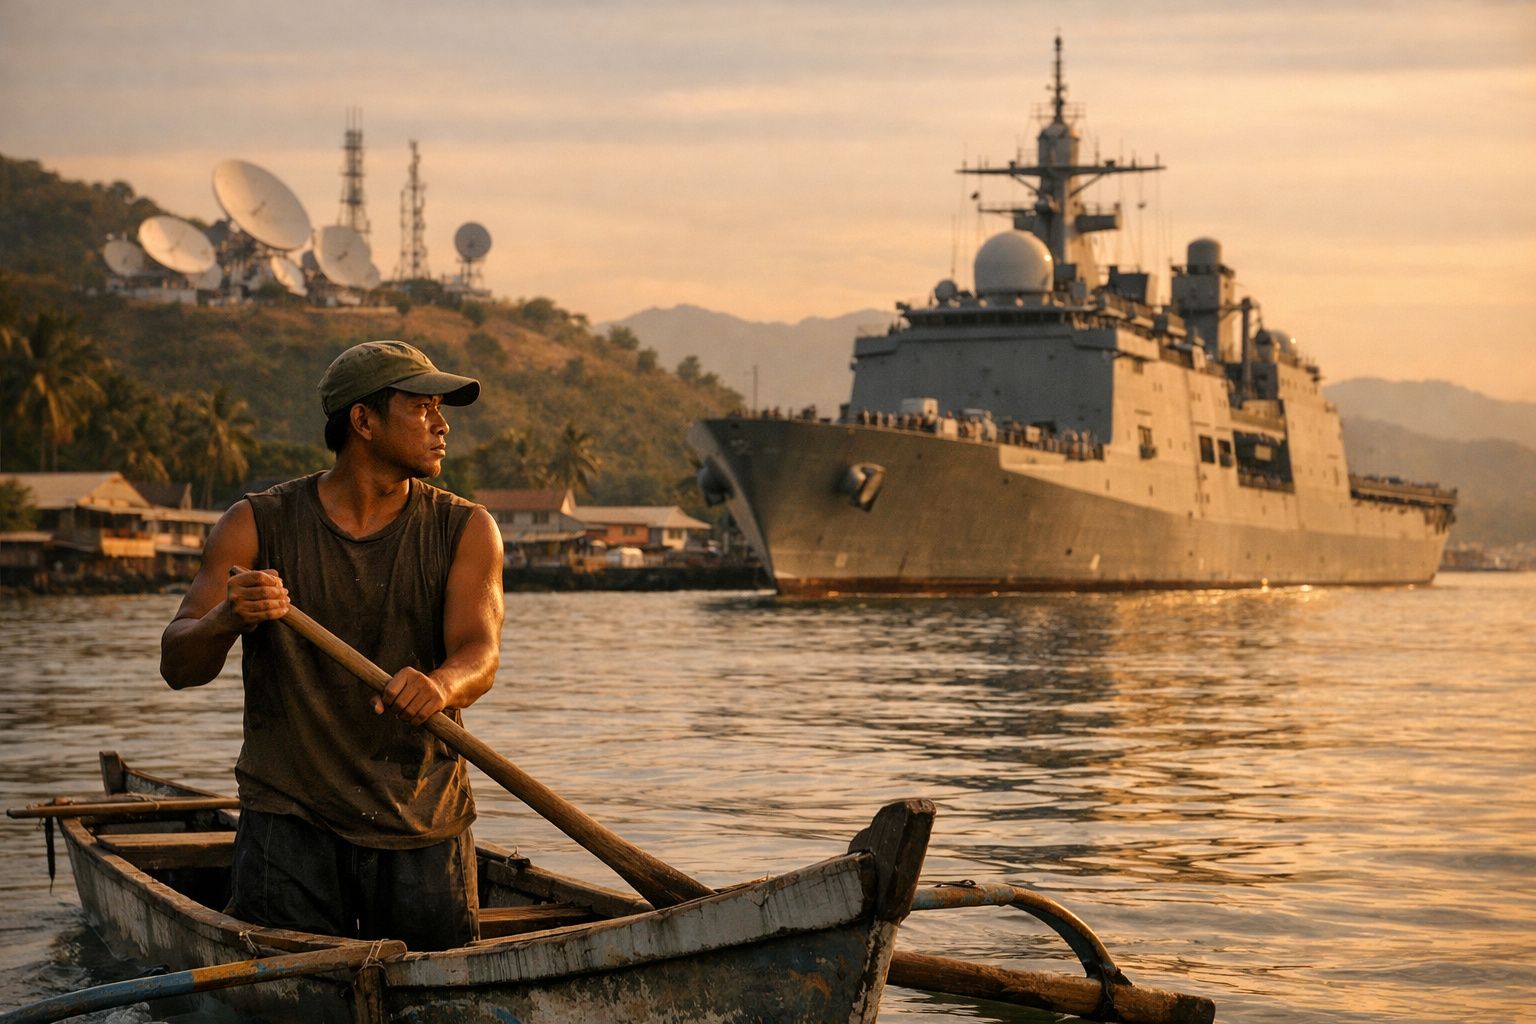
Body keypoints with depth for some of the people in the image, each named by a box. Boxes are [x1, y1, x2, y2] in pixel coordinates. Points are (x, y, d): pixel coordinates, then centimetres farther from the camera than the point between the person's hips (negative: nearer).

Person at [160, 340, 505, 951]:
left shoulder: (465, 530, 4)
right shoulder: (258, 526, 0)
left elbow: (480, 654, -12)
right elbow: (178, 666, -7)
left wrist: (441, 684, -36)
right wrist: (228, 619, -30)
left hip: (425, 827, 2)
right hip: (290, 816, -1)